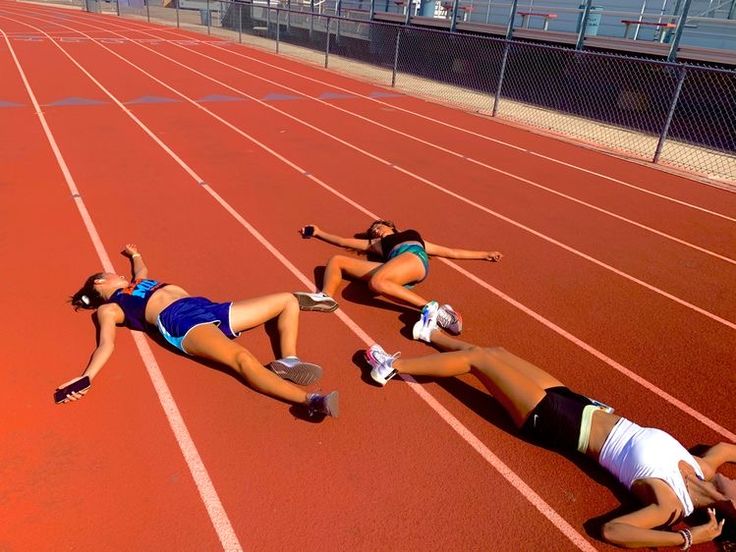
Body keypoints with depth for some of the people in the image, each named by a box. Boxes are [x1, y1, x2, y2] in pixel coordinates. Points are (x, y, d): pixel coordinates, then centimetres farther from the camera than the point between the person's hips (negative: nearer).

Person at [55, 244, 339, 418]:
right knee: (242, 358, -41)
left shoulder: (138, 283, 36)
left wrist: (135, 254, 77)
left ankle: (287, 361, -20)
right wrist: (86, 377, -19)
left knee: (288, 300, 3)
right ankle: (310, 401, -51)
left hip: (211, 310, 9)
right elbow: (106, 344, -1)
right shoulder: (108, 309, 15)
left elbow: (143, 270, 60)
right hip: (181, 321, -9)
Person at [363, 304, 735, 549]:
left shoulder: (671, 505, -24)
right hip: (577, 405, 7)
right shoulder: (703, 471, -5)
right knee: (490, 352, 14)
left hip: (556, 422, -7)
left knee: (478, 357, -5)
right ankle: (431, 333, 43)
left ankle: (393, 366, 15)